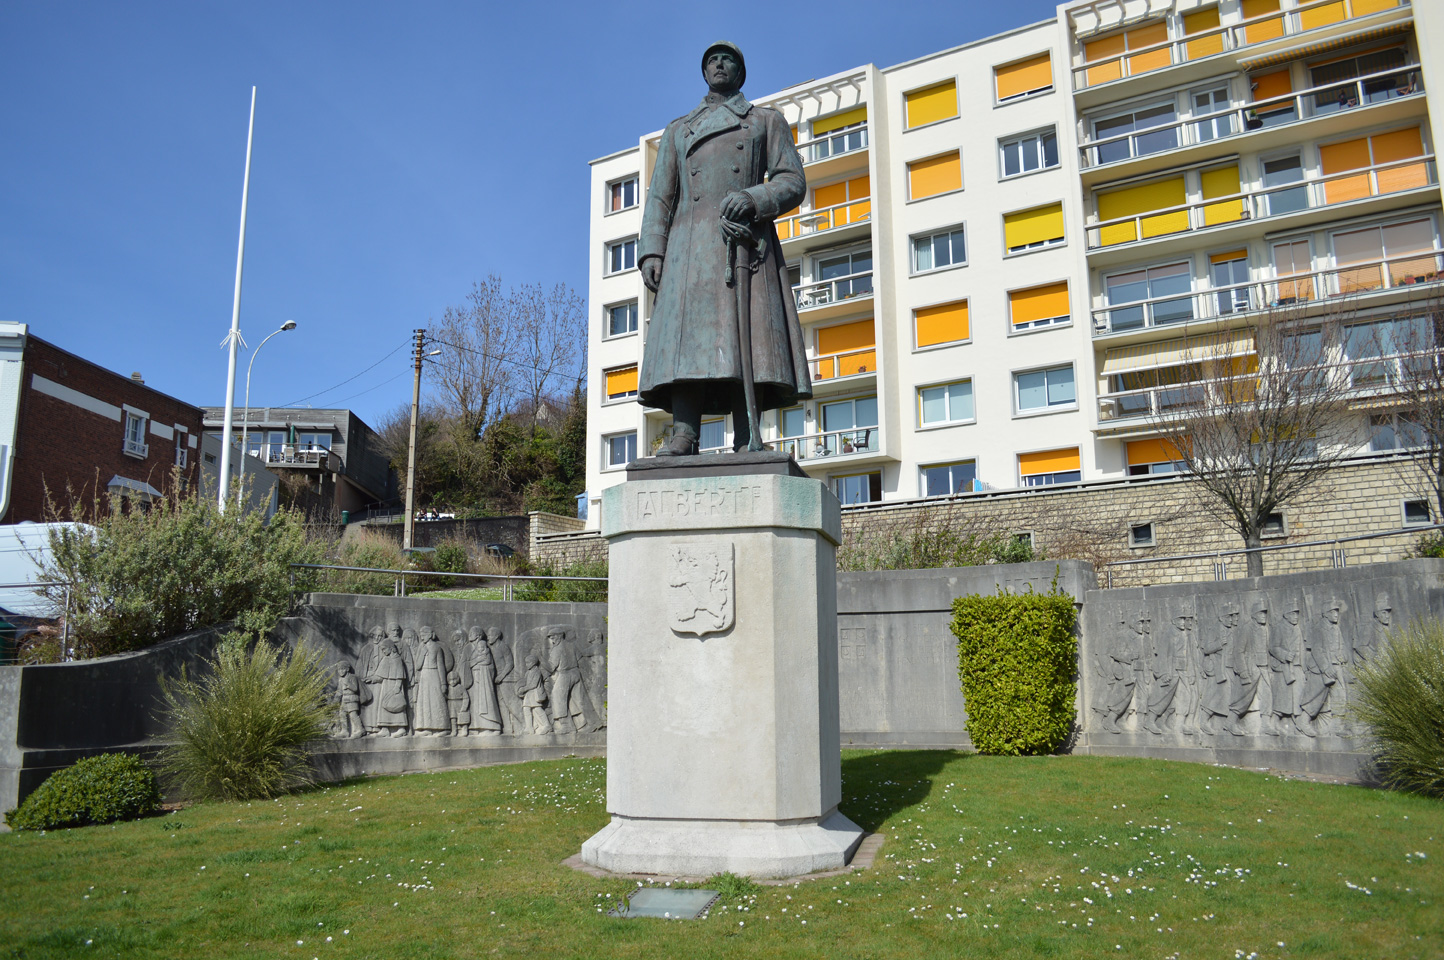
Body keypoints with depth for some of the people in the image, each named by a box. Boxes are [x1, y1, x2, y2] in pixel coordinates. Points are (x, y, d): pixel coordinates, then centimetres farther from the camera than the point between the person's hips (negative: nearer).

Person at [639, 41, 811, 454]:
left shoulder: (767, 121, 21)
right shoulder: (677, 130, 27)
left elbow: (793, 181, 8)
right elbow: (660, 197, 17)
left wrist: (753, 198, -13)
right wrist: (652, 251, 1)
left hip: (746, 245, -1)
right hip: (691, 247, 2)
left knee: (748, 334, -14)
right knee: (688, 331, -14)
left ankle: (747, 439, -19)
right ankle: (684, 435, -22)